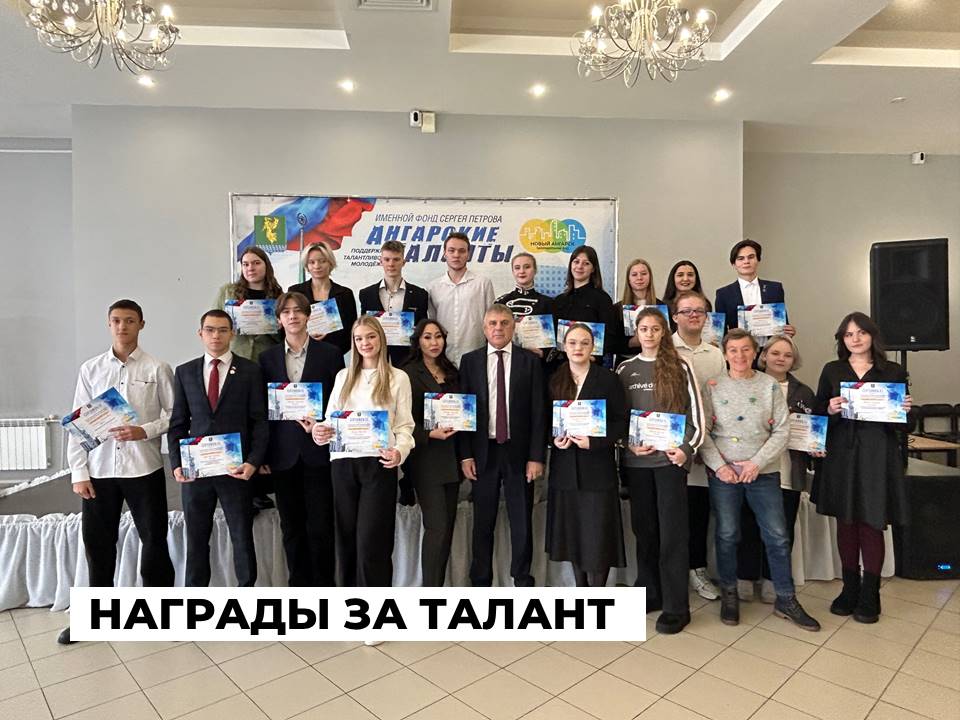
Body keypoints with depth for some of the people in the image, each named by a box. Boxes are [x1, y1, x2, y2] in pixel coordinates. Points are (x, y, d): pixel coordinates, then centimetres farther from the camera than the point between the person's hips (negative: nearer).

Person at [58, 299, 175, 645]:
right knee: (97, 542, 12)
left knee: (154, 540, 6)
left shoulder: (157, 369, -2)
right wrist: (78, 472, 0)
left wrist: (144, 431, -18)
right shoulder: (90, 369, 5)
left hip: (144, 468, -2)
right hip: (99, 470, 3)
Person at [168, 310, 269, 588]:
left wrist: (253, 462, -13)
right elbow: (178, 423, 9)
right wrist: (176, 464, -3)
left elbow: (259, 421, -2)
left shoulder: (250, 371, 0)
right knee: (196, 539, 12)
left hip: (236, 469, -2)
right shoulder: (185, 372, 8)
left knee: (243, 537, 7)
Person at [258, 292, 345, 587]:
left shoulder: (330, 353, 1)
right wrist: (261, 455, 4)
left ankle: (323, 585, 17)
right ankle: (299, 585, 26)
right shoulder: (267, 357, 8)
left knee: (321, 526, 1)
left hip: (318, 450, -2)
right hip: (283, 453, 3)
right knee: (291, 527, 11)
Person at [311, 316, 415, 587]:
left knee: (370, 541, -5)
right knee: (346, 538, 9)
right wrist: (320, 431, -9)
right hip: (343, 463, 4)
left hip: (378, 463, -3)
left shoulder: (398, 377, 5)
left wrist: (400, 451, -18)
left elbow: (404, 425, 1)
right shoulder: (343, 376, 16)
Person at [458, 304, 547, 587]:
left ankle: (522, 582, 21)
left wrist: (536, 456, -6)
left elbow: (539, 412, -1)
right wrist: (465, 455, -3)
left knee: (522, 522, 7)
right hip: (483, 453, 1)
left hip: (519, 452, -1)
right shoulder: (470, 361, 5)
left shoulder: (530, 361, 2)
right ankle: (481, 582, 23)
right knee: (482, 522, 10)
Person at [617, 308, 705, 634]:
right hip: (635, 460, 3)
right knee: (644, 528, 11)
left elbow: (695, 414, 0)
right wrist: (629, 445, -6)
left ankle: (676, 607, 9)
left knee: (672, 532, -1)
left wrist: (686, 449, -13)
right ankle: (649, 593, 26)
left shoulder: (679, 368, 2)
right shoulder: (625, 369, 8)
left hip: (670, 458, -2)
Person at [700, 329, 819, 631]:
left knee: (777, 536, 5)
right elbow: (702, 431, -2)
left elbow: (782, 430, -2)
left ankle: (786, 600, 22)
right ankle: (729, 595, 25)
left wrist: (757, 462, -12)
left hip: (764, 472, 1)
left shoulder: (770, 385, 2)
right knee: (726, 535, 8)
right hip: (723, 473, -1)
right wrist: (719, 466, -13)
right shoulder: (712, 387, 1)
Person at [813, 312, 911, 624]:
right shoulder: (832, 371, 7)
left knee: (871, 524, 2)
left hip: (877, 456, -1)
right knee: (845, 523, 9)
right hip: (840, 455, 1)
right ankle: (849, 589, 23)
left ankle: (869, 596, 17)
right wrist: (831, 410, -15)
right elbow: (817, 414, 5)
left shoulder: (893, 372, 5)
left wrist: (904, 410, -13)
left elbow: (901, 425, 8)